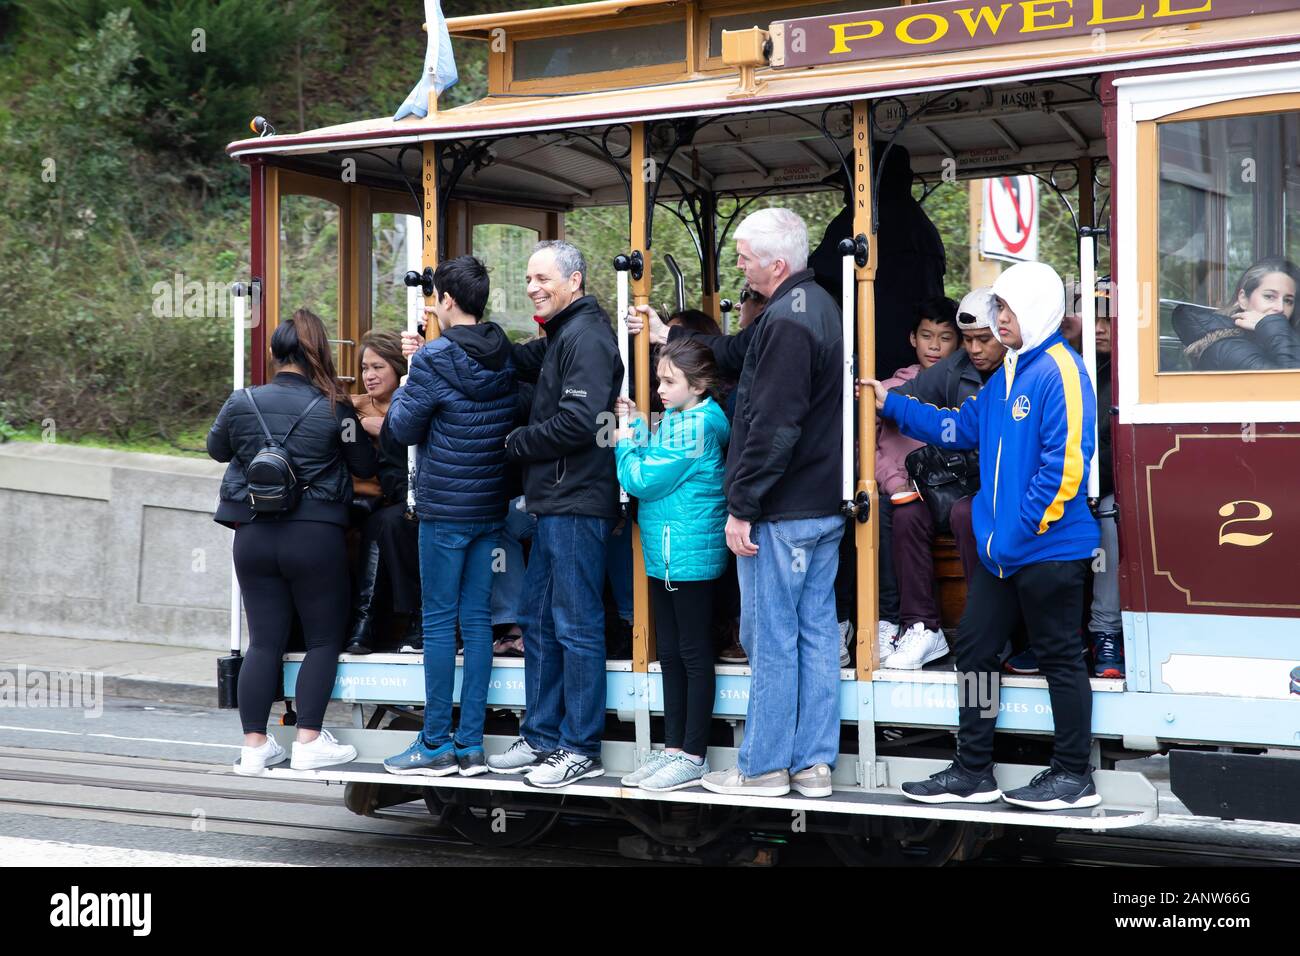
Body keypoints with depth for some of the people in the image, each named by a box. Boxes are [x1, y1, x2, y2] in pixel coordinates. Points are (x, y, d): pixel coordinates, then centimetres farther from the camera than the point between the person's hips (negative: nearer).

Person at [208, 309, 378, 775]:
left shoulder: (241, 403, 0)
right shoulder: (334, 410, -8)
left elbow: (216, 448, 17)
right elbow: (366, 466, 3)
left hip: (254, 536, 3)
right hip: (315, 537, -3)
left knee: (264, 641, 8)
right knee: (324, 639, 8)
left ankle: (254, 744, 8)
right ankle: (309, 741, 3)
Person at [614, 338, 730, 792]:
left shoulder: (695, 427, -17)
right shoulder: (676, 420, 13)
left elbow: (642, 479, -17)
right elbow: (653, 466, 14)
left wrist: (625, 444, -2)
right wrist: (637, 428, 8)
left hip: (688, 556, -10)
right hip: (664, 555, 10)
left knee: (694, 657, -1)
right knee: (671, 655, 13)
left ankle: (693, 757, 4)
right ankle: (672, 749, 20)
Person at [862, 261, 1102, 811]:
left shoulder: (1057, 370, -15)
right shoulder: (1008, 374, 15)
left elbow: (1065, 460, -21)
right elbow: (963, 427, 23)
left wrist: (1025, 528, -19)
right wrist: (892, 405, 21)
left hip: (1048, 550, -10)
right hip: (1000, 548, 10)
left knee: (1059, 657, 1)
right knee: (974, 648, 12)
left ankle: (1073, 776, 13)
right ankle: (972, 773, 21)